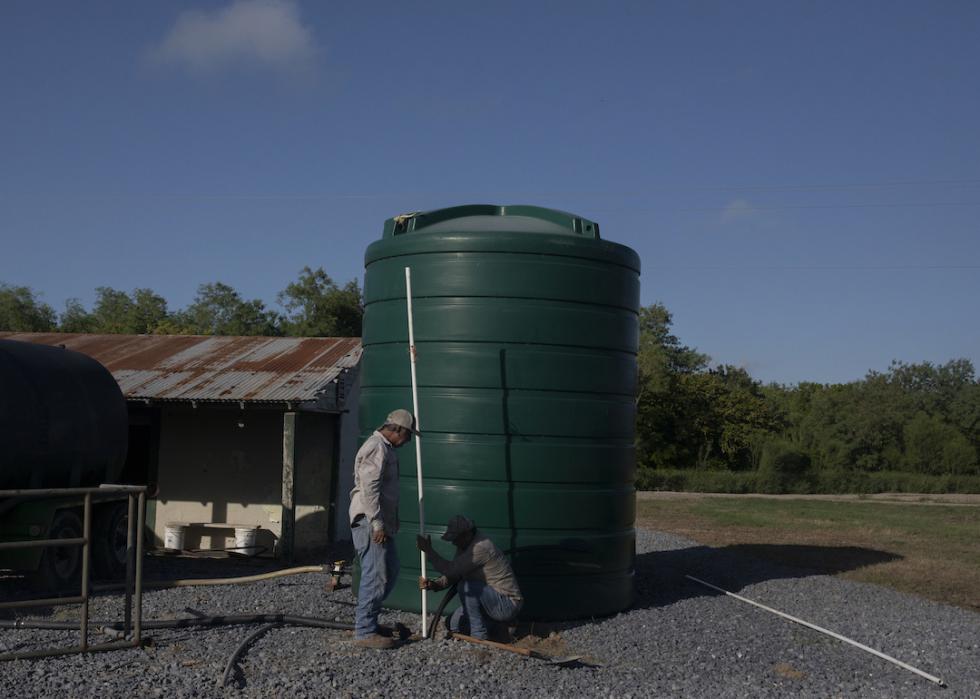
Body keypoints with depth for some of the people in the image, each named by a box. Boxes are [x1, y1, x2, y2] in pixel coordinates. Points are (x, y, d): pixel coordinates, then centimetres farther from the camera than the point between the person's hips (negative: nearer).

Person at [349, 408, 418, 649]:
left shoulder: (385, 448, 19)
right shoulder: (376, 447, -15)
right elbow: (369, 489, -22)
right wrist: (377, 525, -22)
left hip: (381, 522, 11)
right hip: (370, 521, -11)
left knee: (389, 572, 16)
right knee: (375, 576, -7)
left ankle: (364, 620, 24)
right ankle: (364, 632, -1)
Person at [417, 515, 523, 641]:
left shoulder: (481, 548, -26)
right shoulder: (464, 546, 4)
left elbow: (451, 570, -29)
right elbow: (453, 576, 5)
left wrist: (428, 550, -23)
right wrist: (433, 584, -13)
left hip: (508, 605, -9)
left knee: (466, 587, -27)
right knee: (454, 625, 9)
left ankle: (479, 635, -15)